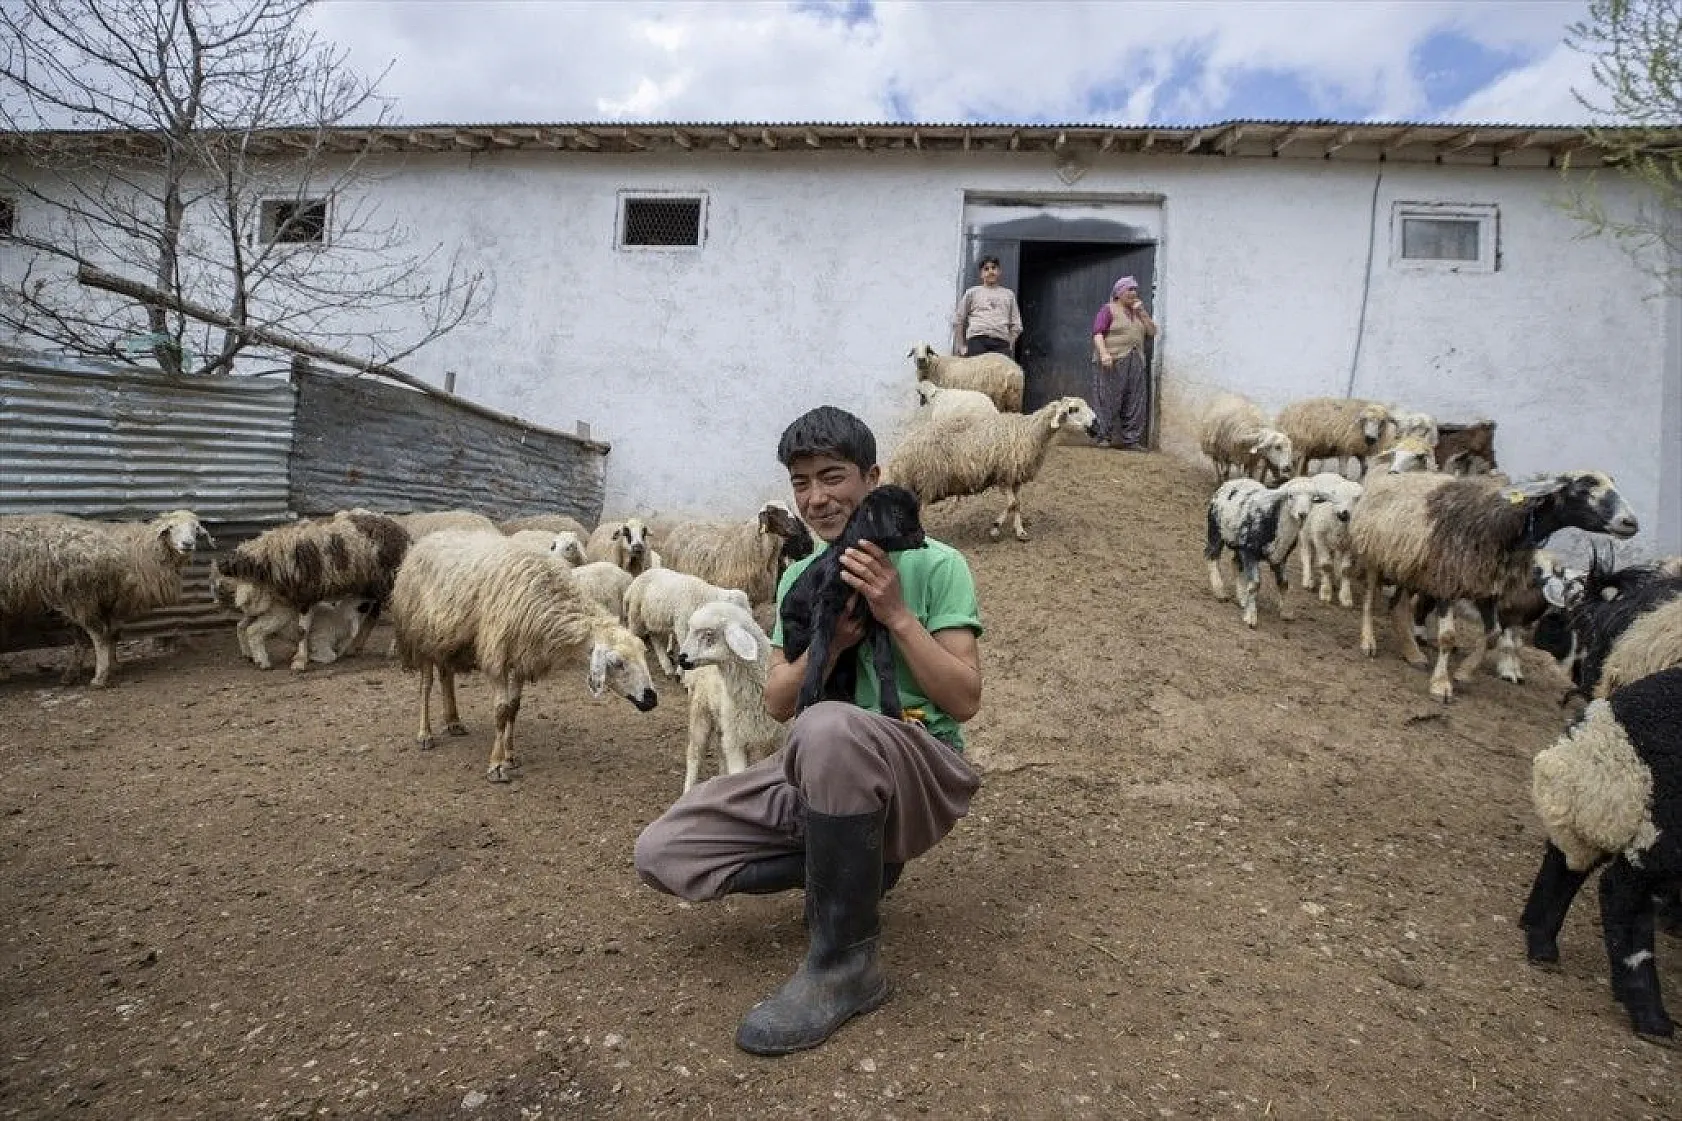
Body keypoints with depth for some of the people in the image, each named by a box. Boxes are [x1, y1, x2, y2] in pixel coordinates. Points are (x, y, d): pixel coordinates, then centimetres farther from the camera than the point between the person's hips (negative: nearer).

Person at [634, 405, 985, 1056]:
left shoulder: (935, 565, -3)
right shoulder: (800, 576, 13)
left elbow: (964, 701, -10)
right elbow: (777, 704, 8)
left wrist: (895, 614, -20)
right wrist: (826, 641, -11)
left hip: (921, 771, -5)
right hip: (821, 775, 6)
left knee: (829, 728, -41)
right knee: (662, 853, -10)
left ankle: (844, 966, -21)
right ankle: (854, 866, 4)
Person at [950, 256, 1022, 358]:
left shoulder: (1009, 294, 22)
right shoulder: (972, 292, 17)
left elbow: (1016, 326, 19)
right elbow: (958, 321, 14)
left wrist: (1010, 345, 7)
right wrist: (961, 346, 6)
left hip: (1001, 342, 1)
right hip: (977, 340, -1)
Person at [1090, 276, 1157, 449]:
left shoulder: (1137, 312, 22)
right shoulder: (1109, 309, 2)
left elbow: (1152, 332, 16)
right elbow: (1097, 332, -9)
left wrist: (1142, 312, 5)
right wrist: (1104, 353, -24)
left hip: (1135, 364, 6)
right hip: (1112, 362, -6)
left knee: (1134, 403, 1)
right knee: (1108, 401, -8)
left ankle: (1131, 439, 4)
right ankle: (1104, 437, -5)